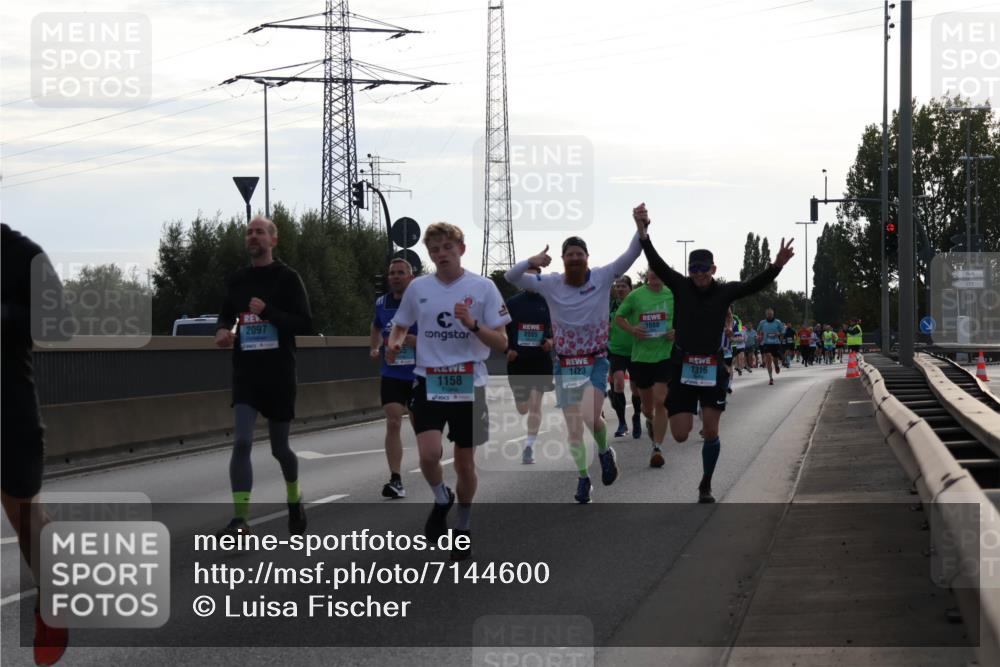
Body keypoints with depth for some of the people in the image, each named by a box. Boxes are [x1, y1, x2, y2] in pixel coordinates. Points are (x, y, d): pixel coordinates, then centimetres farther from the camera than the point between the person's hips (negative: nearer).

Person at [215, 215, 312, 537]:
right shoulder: (238, 279, 8)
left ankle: (294, 498, 40)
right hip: (246, 374, 2)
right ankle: (240, 519, -18)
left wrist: (268, 312, -21)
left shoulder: (287, 278, -4)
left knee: (279, 448, 11)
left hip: (279, 375, -2)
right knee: (241, 442, -15)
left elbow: (305, 324, -9)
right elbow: (226, 314, 21)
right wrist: (223, 330, -2)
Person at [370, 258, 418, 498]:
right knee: (393, 424, -12)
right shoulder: (382, 303, 5)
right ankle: (395, 480, -15)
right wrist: (375, 348, 11)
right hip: (391, 374, 2)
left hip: (419, 375, -2)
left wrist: (418, 341, -21)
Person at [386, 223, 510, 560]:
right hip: (429, 382, 1)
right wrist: (394, 342, -4)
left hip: (469, 384, -1)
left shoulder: (483, 288, -3)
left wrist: (472, 325, -21)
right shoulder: (418, 288, 4)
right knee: (429, 453, -18)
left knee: (465, 462, 6)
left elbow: (501, 343, -4)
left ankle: (463, 528, 27)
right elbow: (401, 325, 19)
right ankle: (442, 500, 15)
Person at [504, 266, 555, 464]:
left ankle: (529, 446, -2)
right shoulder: (512, 303, 2)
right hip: (518, 360, 1)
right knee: (522, 409, 6)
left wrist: (551, 340, -12)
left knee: (535, 404, -8)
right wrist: (508, 349, -10)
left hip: (540, 360, -1)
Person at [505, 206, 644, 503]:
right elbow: (510, 277, -7)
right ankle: (583, 477, 22)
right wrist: (532, 262, -26)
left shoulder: (602, 278, -6)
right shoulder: (550, 284, -4)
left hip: (596, 362, -2)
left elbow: (631, 255, -13)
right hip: (565, 365, 2)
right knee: (573, 428, 4)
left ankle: (604, 451, 9)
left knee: (590, 416, -22)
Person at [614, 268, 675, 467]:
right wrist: (631, 329, -10)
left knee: (660, 401, -13)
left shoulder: (673, 295, 0)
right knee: (647, 404, 13)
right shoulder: (636, 295, -1)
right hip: (641, 355, 1)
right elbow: (618, 317, 9)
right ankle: (650, 420, 49)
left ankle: (657, 448, -10)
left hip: (665, 355, -1)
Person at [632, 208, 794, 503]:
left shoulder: (724, 291, 0)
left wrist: (777, 265, -32)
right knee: (680, 435, -4)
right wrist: (642, 232, -30)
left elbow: (755, 284, -13)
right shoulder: (680, 286, -2)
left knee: (711, 432, -1)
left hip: (713, 367, 0)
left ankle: (706, 486, 18)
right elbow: (656, 263, -14)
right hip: (683, 367, 0)